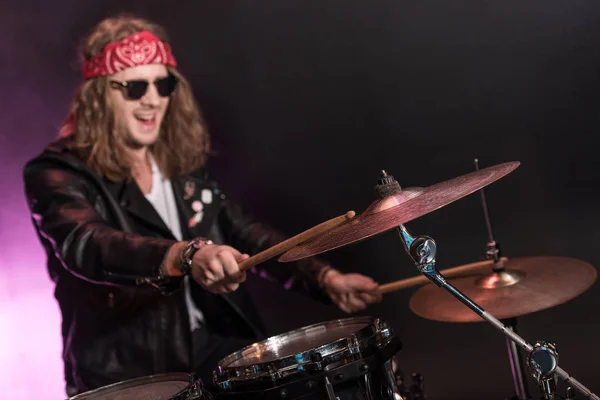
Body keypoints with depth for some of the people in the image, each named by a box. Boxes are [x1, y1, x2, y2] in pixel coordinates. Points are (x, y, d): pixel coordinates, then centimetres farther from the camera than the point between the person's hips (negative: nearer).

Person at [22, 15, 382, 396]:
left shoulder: (183, 157, 10)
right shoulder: (58, 173, -8)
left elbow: (245, 232, 9)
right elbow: (87, 245, -28)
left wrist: (325, 277, -5)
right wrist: (188, 256, -46)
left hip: (215, 342, 6)